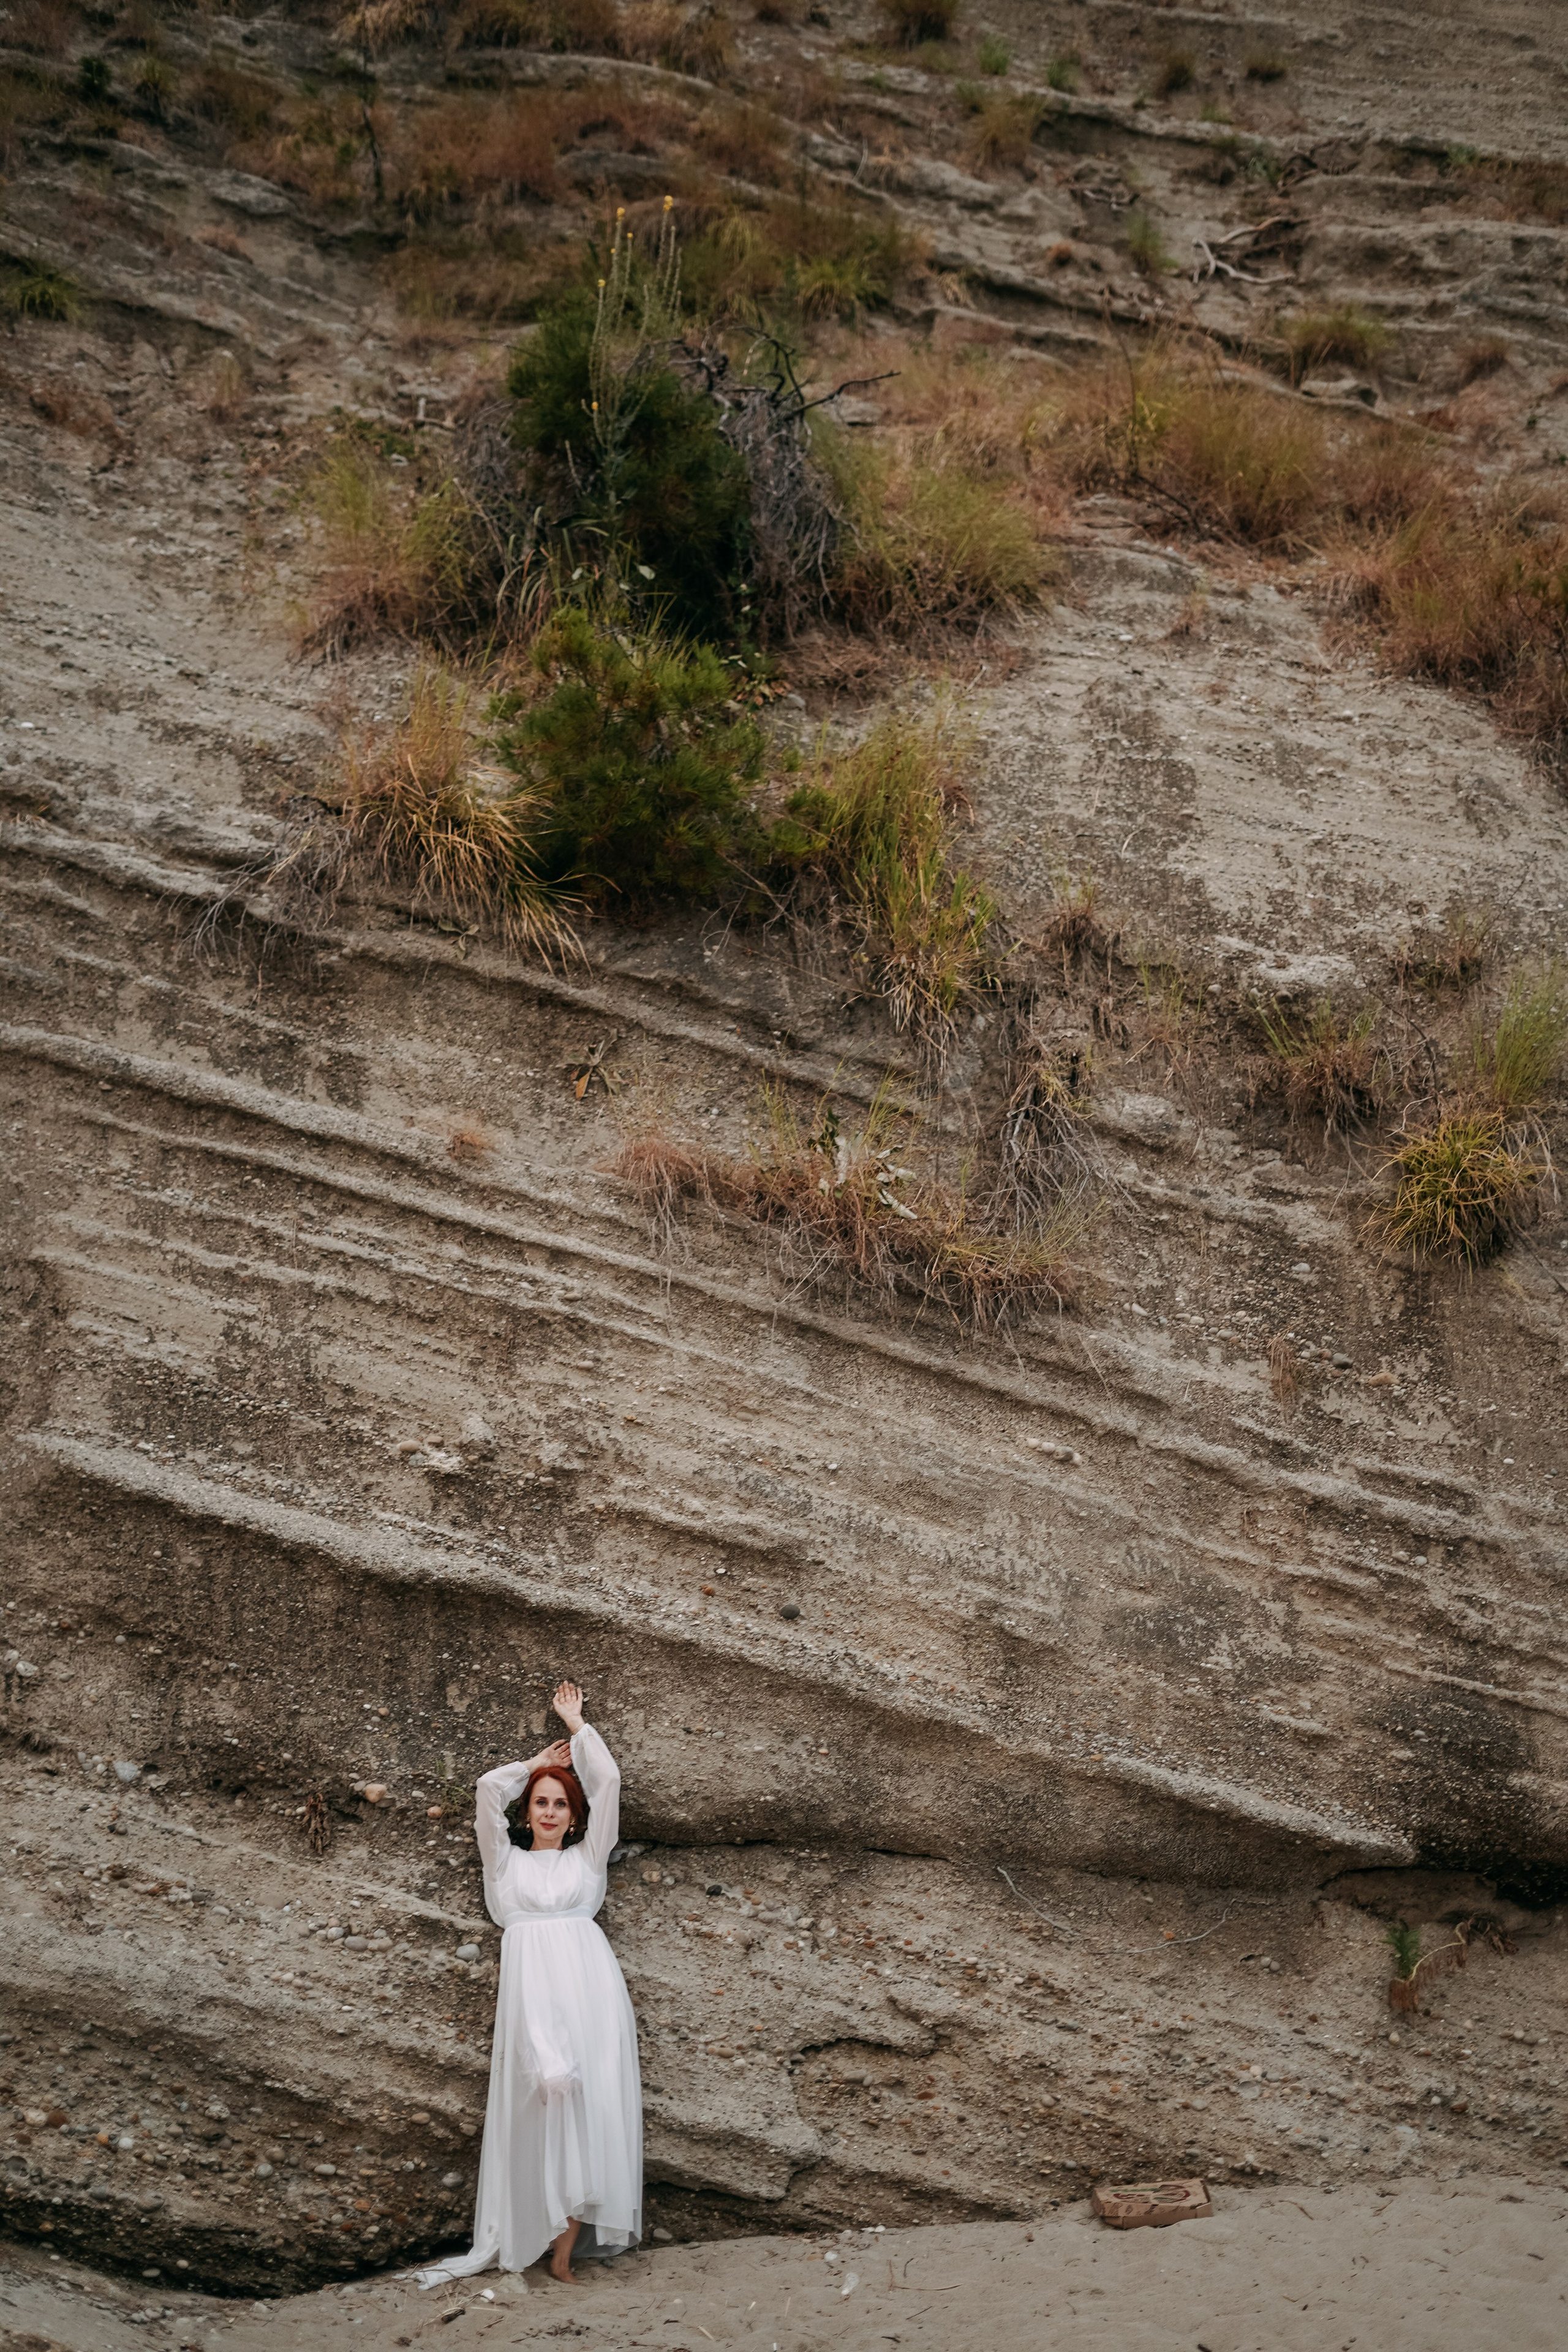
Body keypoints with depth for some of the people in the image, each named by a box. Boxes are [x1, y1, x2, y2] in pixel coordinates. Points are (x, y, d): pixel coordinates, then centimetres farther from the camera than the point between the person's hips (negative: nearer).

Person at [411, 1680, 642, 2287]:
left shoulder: (587, 1858, 21)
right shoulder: (506, 1861, 21)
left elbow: (608, 1780, 16)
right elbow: (488, 1789, 11)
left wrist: (576, 1724, 26)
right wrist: (535, 1764, 25)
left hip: (589, 1983, 1)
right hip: (530, 1984, -1)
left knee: (592, 2097, -10)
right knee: (545, 2090, -19)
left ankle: (566, 2243, -10)